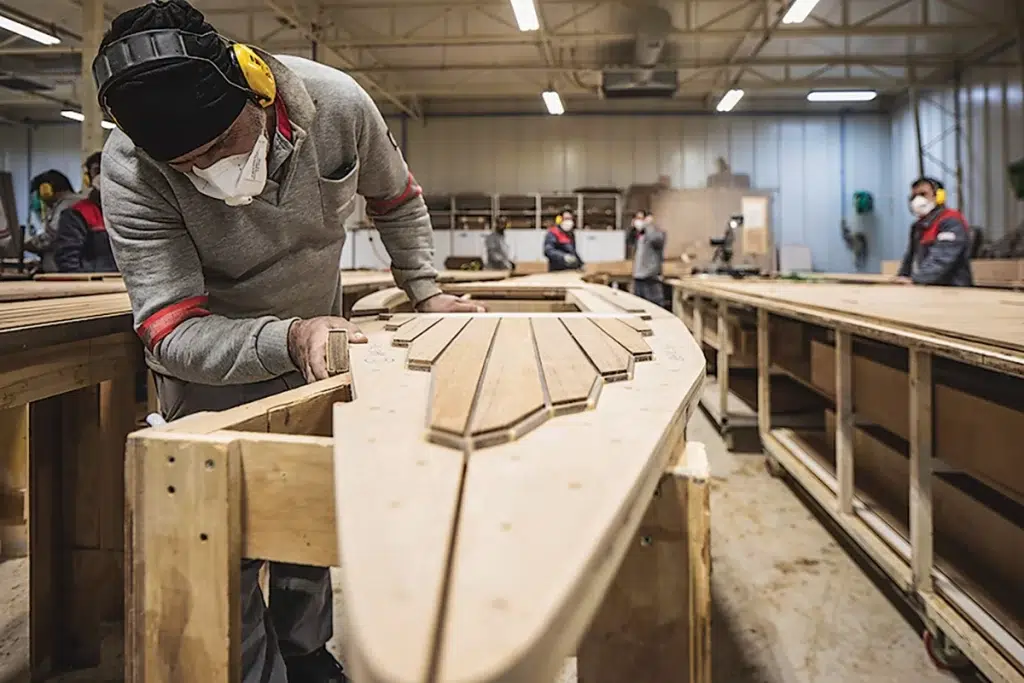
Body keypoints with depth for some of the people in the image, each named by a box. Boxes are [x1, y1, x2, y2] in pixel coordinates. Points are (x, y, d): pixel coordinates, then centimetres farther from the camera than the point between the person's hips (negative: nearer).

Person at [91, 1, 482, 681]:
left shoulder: (336, 103, -24)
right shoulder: (131, 173, -30)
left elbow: (397, 199, -2)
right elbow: (171, 331, -32)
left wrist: (426, 292, -5)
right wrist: (287, 339, -48)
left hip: (316, 338, 3)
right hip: (213, 367, -3)